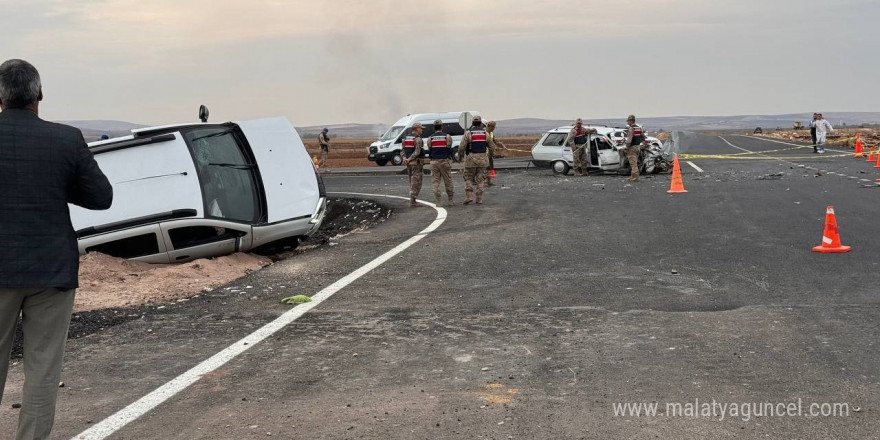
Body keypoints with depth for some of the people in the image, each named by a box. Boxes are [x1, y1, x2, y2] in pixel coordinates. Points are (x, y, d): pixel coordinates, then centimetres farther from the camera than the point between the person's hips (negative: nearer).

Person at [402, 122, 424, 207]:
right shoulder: (418, 139, -12)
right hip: (416, 162, -8)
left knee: (412, 183, 15)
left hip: (408, 163, 8)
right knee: (416, 183, -4)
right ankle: (412, 201, -9)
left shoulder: (406, 138, 14)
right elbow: (417, 152, -20)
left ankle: (412, 200, 14)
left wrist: (405, 158, -6)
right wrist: (409, 159, -16)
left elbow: (403, 150, 9)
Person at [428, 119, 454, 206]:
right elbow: (449, 149, 4)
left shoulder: (430, 138, 3)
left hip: (434, 162, 1)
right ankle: (450, 201, 12)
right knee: (448, 181, 7)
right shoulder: (447, 137, 0)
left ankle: (439, 202, 0)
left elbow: (429, 151, 7)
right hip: (445, 161, -1)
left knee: (435, 182, 4)